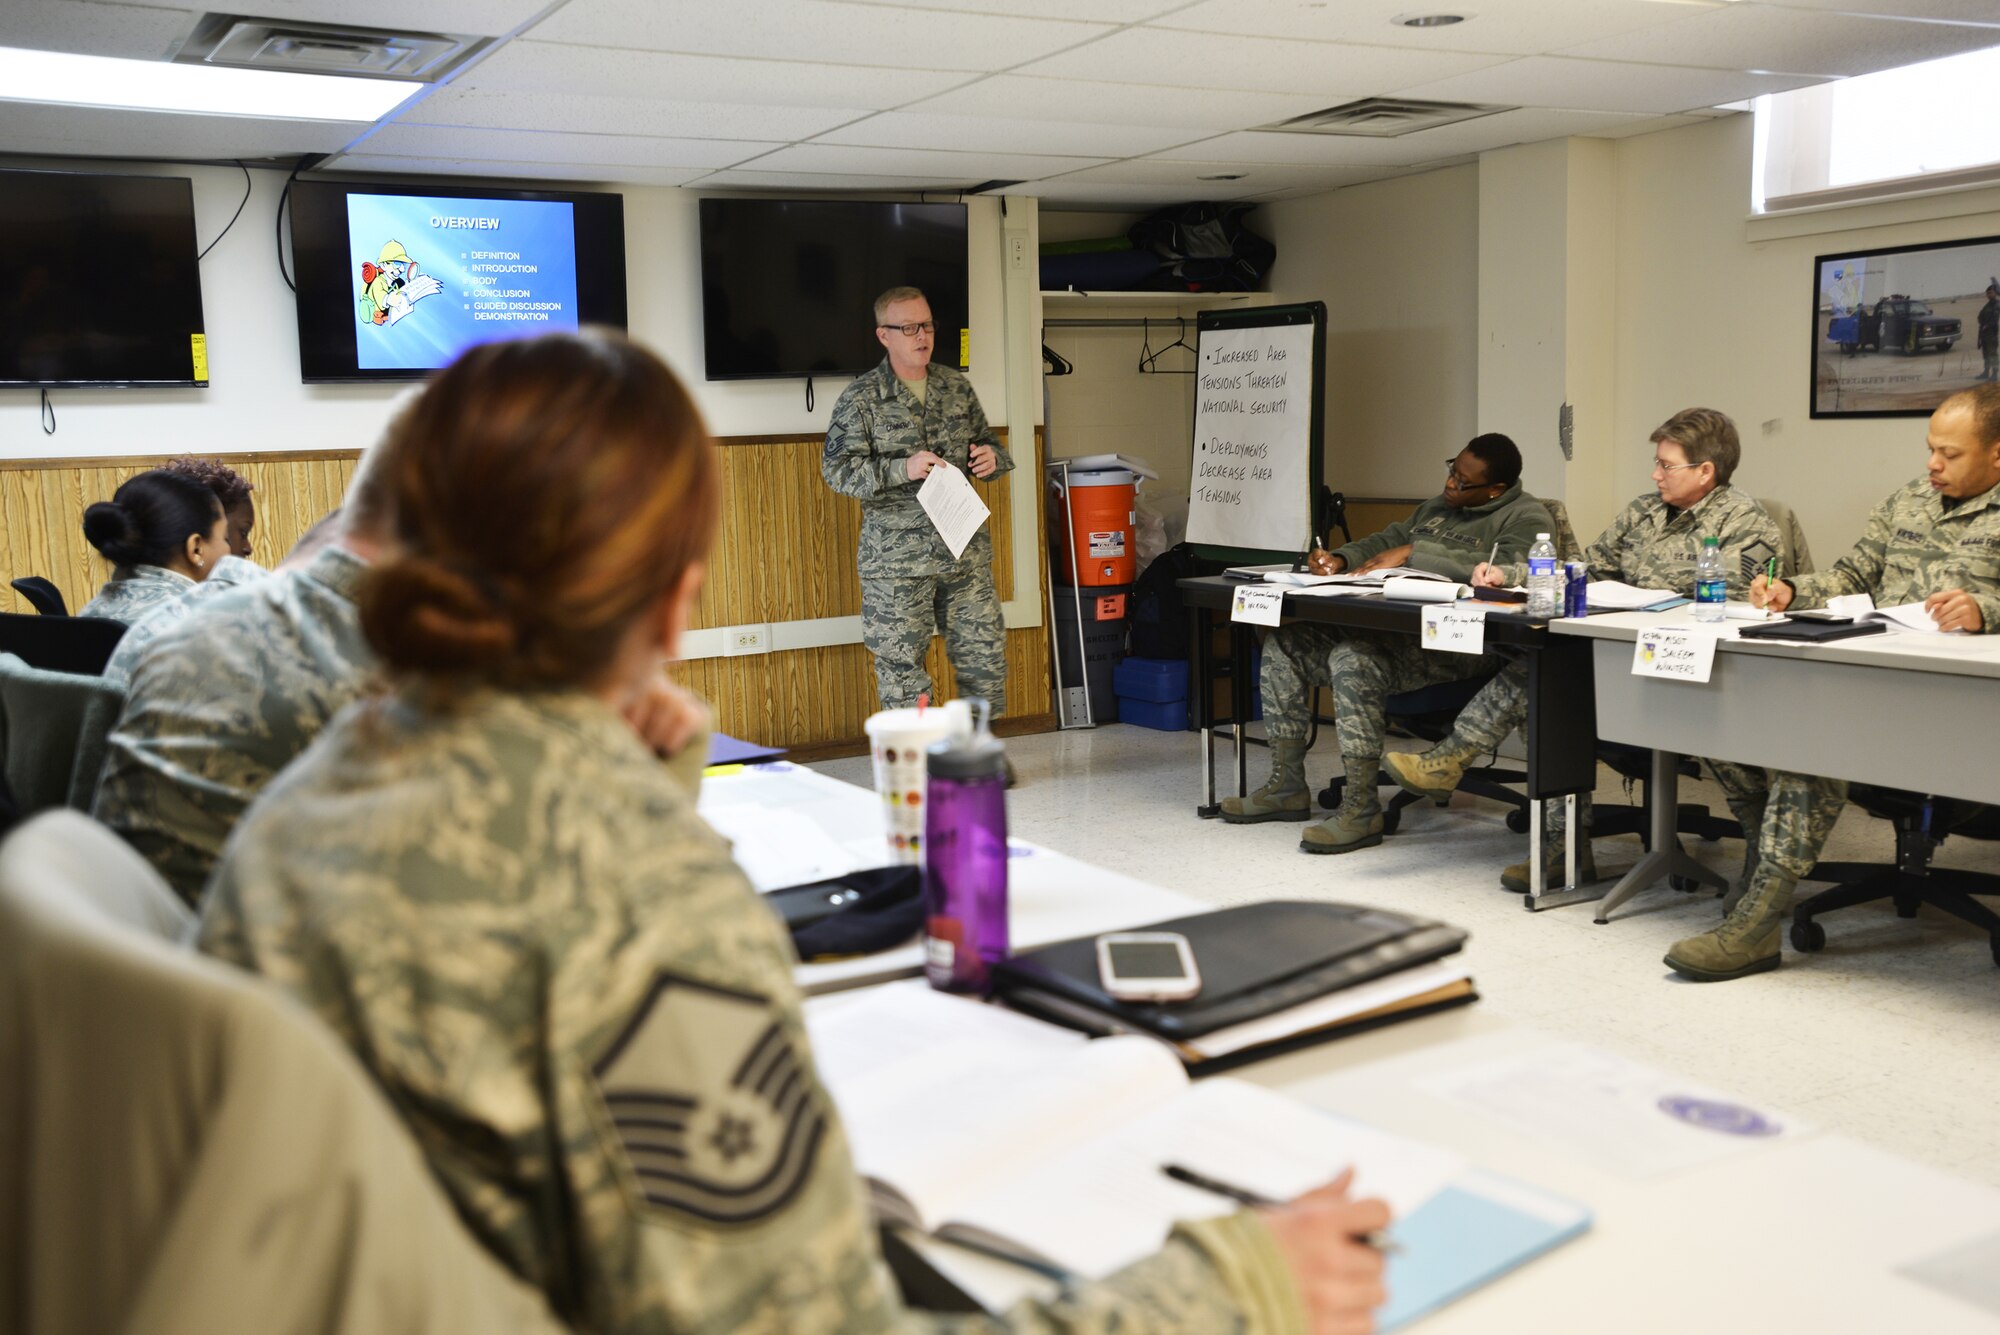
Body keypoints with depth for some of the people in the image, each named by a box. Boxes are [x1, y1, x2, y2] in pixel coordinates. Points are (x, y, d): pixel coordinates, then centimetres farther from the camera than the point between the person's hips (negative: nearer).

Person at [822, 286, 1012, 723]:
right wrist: (902, 469, -21)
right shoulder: (860, 399, -3)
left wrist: (993, 457, -2)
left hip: (966, 552, 4)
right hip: (896, 561, -4)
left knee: (985, 655, 7)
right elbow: (836, 469, -9)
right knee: (901, 666, 1)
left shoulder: (957, 387, 11)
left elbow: (987, 441, 23)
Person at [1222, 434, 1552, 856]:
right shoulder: (1438, 506, 22)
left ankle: (1361, 811, -26)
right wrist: (1341, 559, 9)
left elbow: (1504, 568, -24)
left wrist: (1414, 552, -21)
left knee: (1354, 659, -34)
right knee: (1285, 643, 0)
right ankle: (1286, 788, 6)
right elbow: (1386, 540, 31)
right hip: (1397, 628, 10)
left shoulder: (1526, 518, -5)